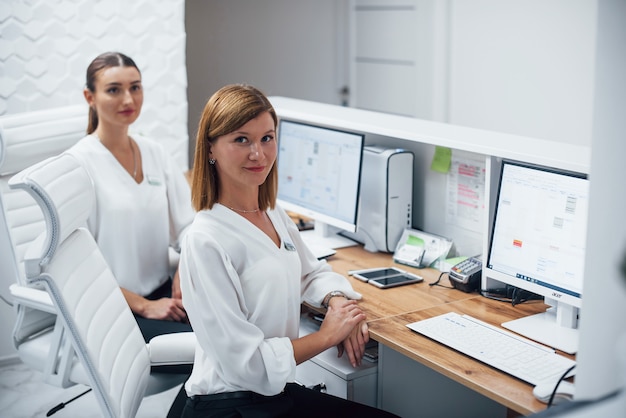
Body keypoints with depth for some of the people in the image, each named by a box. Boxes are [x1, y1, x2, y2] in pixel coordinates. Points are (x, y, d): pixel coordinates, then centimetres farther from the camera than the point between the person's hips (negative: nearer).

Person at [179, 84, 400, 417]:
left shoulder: (275, 214, 5)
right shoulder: (206, 242, -20)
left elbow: (312, 272, 21)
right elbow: (246, 363, -21)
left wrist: (338, 301, -1)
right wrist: (327, 335, -10)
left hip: (276, 390, 7)